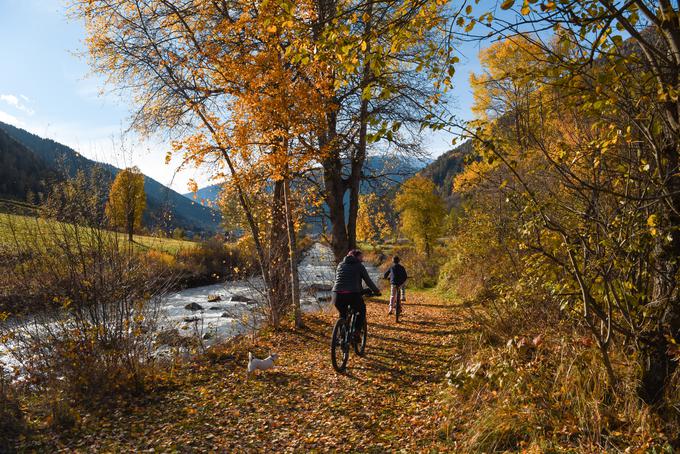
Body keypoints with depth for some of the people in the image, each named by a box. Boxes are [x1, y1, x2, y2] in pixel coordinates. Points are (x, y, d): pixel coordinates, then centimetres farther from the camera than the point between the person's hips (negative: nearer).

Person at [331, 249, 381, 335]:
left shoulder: (340, 265, 21)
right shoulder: (359, 266, 9)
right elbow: (368, 281, 11)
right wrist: (377, 292, 24)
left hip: (337, 295, 4)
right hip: (352, 295, -4)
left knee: (342, 315, 29)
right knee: (362, 311, 24)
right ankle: (357, 332, 14)